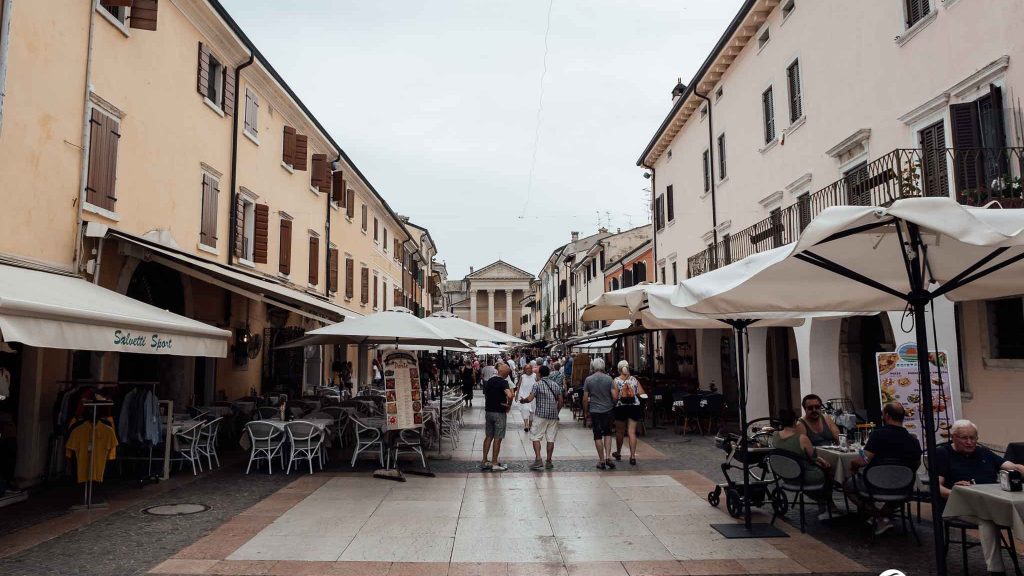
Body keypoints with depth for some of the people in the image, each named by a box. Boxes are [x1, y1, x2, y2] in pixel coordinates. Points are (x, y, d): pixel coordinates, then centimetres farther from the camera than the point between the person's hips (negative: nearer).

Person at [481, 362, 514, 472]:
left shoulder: (489, 381, 8)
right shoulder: (503, 382, -15)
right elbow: (509, 395, -31)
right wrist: (509, 405, -14)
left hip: (488, 411, 7)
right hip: (499, 412, -7)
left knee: (488, 436, 14)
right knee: (497, 438, 1)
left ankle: (484, 461, 16)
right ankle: (494, 463, 5)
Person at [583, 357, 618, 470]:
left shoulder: (588, 379, -5)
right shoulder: (609, 378, -4)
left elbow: (585, 398, -4)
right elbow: (615, 396, -6)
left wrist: (585, 410, 9)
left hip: (595, 411, -1)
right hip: (608, 410, 1)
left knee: (598, 435, 6)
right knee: (607, 433, 16)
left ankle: (601, 461, 9)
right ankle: (608, 456, 3)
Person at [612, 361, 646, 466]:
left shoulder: (616, 380, -7)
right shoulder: (634, 379, 1)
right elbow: (642, 393, 0)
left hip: (621, 407, -1)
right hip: (634, 407, 2)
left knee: (620, 432, 14)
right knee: (632, 432, 1)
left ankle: (618, 453, 31)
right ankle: (633, 456, -7)